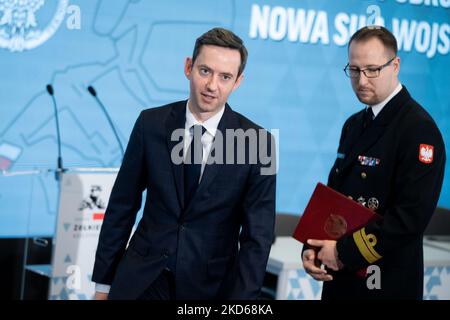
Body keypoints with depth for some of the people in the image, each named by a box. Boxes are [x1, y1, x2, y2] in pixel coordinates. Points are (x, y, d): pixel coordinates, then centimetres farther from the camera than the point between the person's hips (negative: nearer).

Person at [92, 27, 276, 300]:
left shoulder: (258, 143, -10)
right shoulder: (151, 124, -5)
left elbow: (257, 236, -9)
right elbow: (122, 205, 2)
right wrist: (104, 282, 4)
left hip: (210, 285, -1)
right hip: (140, 280, 1)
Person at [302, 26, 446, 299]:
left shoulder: (419, 129, -15)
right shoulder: (354, 124, 11)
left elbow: (412, 216, -22)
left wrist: (344, 250, -18)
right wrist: (312, 247, -3)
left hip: (387, 282, -7)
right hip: (341, 276, 7)